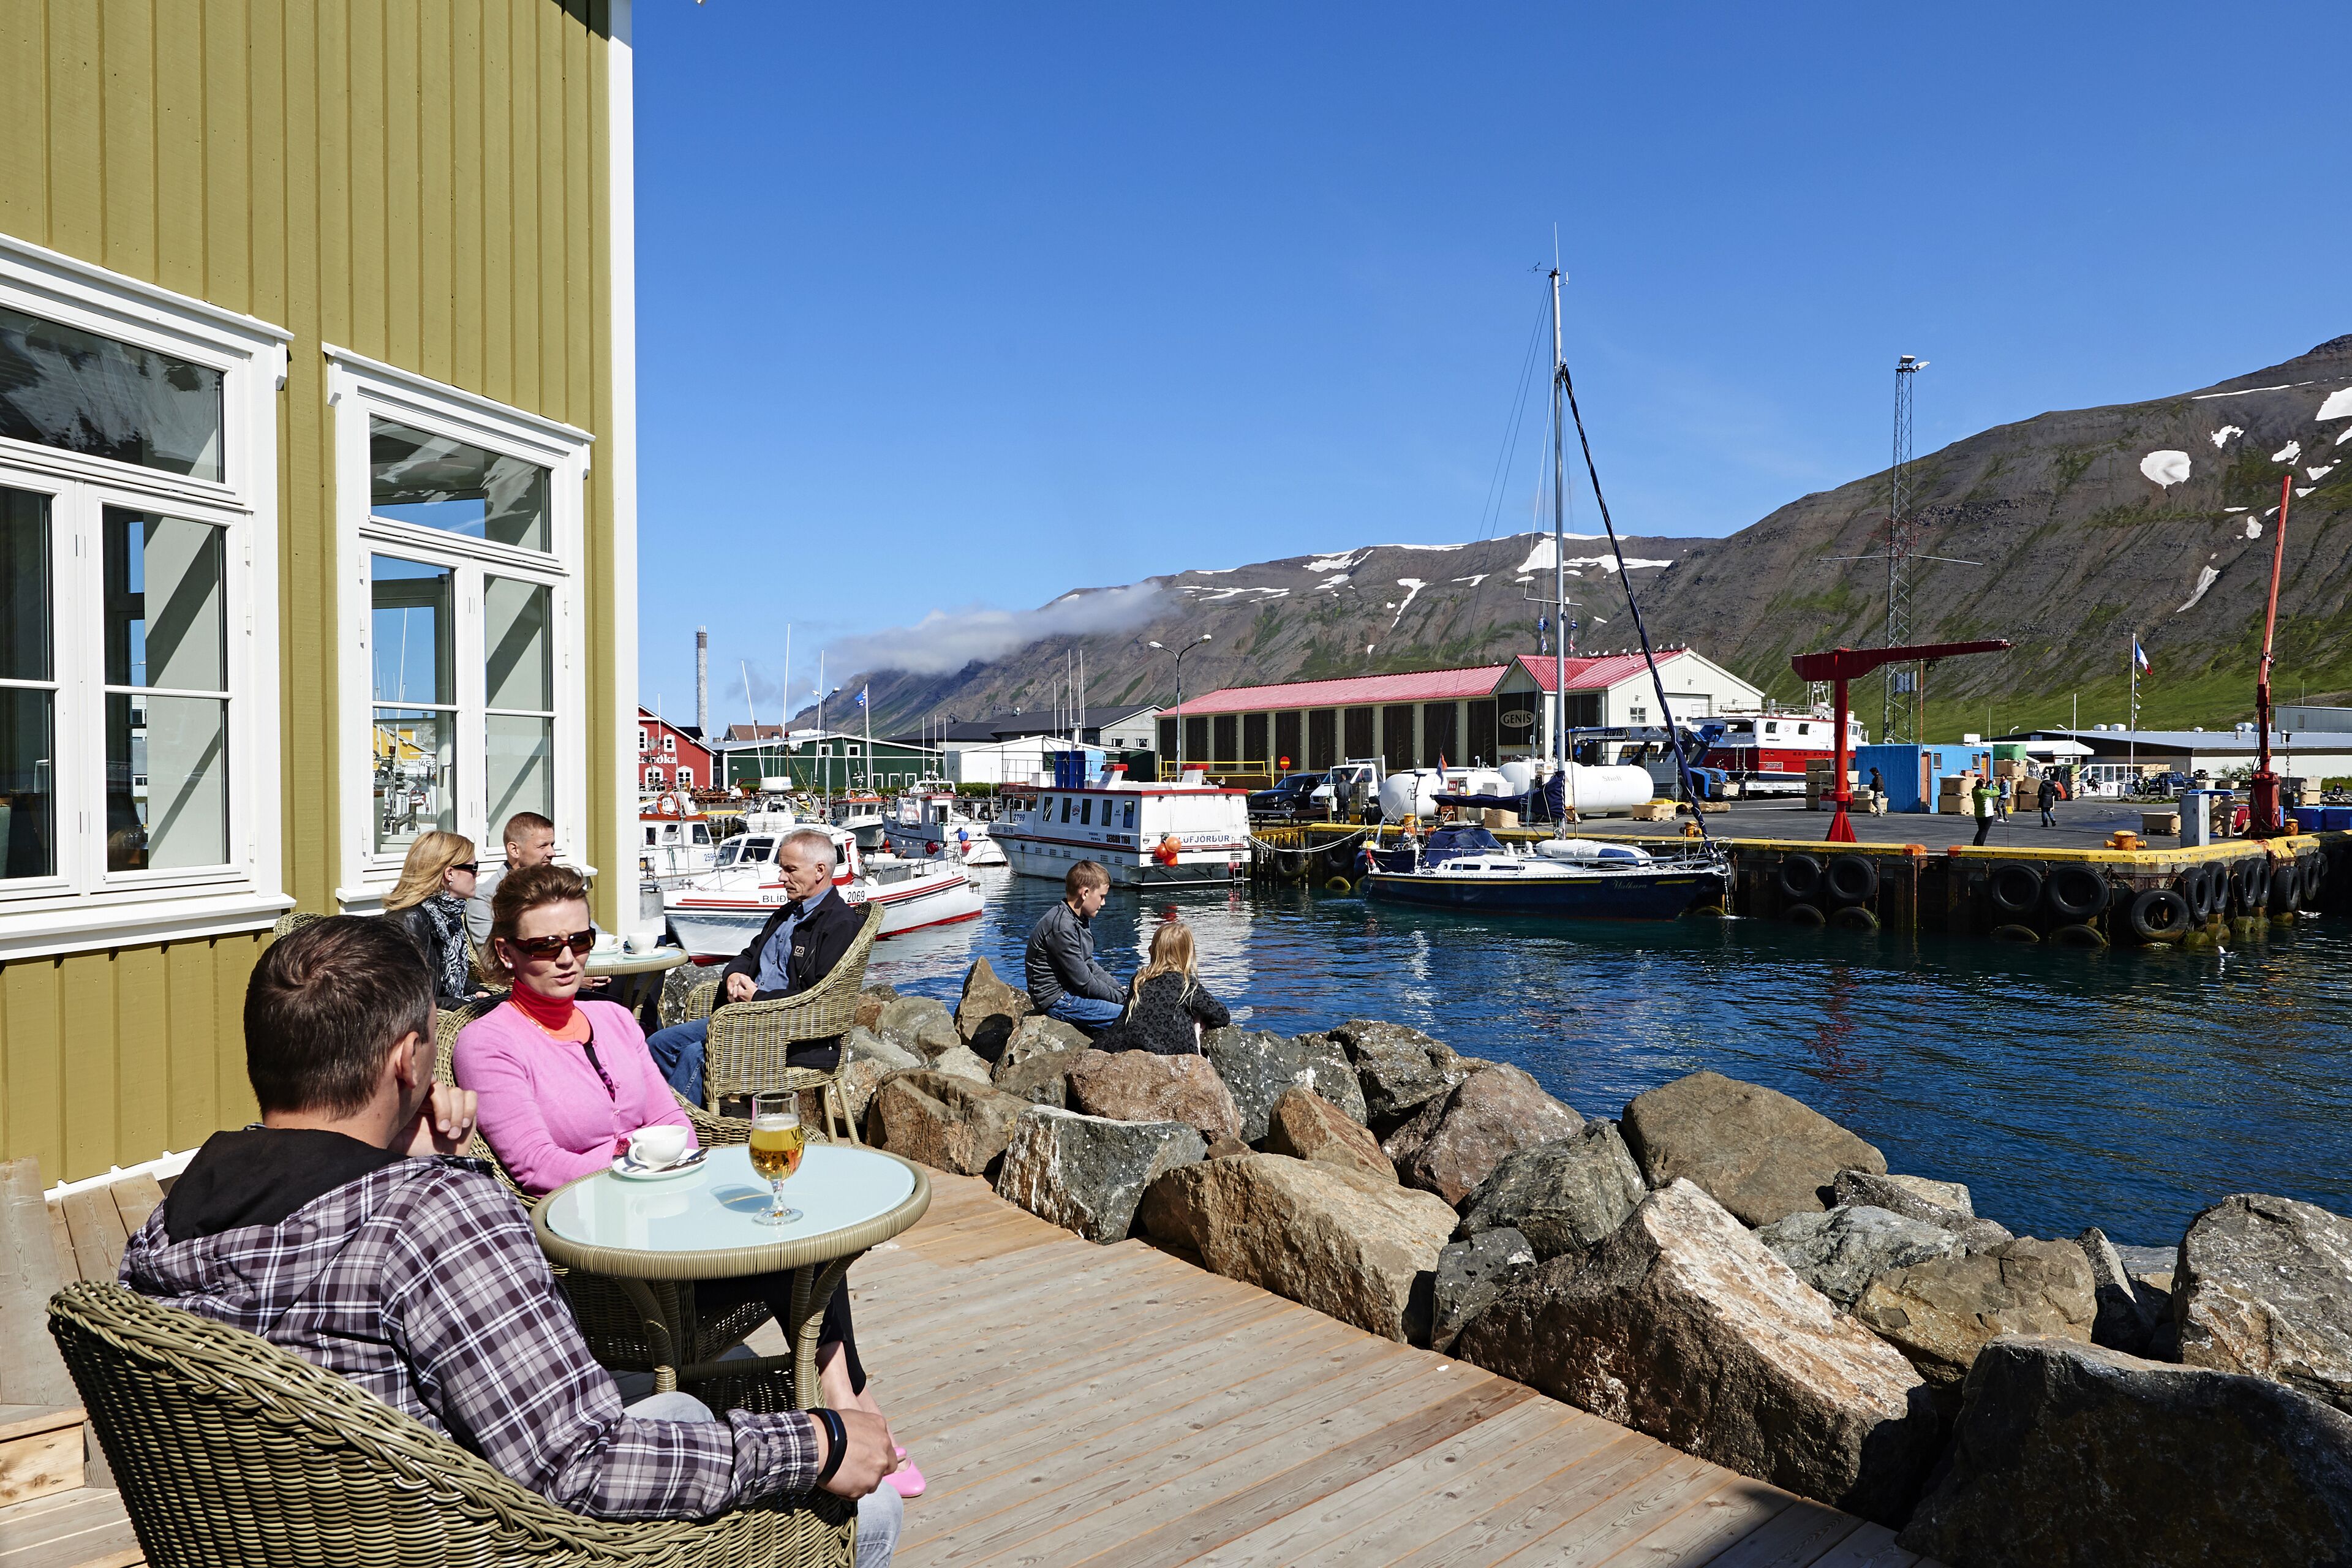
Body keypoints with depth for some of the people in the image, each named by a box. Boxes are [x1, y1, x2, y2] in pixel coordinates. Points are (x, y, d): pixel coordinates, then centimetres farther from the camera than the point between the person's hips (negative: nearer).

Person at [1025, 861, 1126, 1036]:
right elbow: (1083, 981, -20)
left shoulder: (1081, 920, 10)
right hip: (1056, 1000, -11)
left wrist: (1120, 988, 4)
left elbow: (1090, 965, 16)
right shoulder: (1062, 927, -22)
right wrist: (1120, 997, -11)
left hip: (1070, 990, 11)